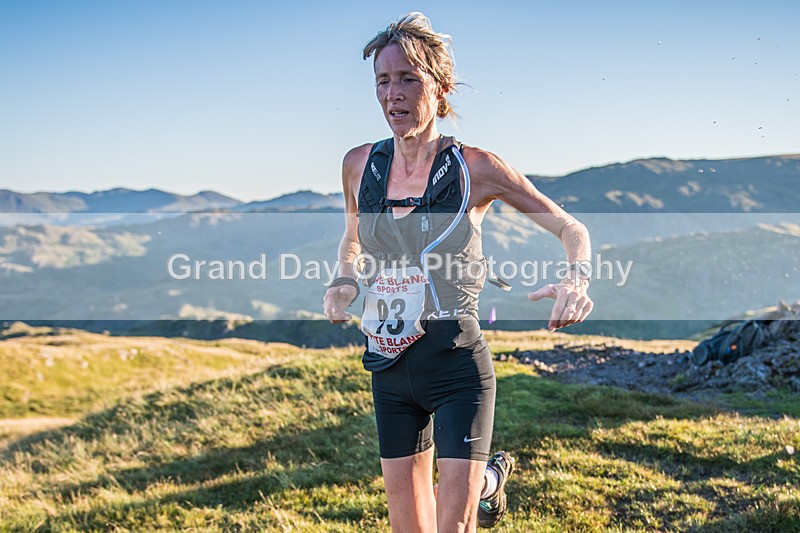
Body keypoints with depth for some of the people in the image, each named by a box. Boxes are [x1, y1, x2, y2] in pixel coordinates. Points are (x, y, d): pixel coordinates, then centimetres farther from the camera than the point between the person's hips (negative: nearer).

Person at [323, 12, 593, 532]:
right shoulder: (359, 164, 1)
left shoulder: (476, 168, -9)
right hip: (389, 367, 4)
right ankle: (488, 474, 43)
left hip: (457, 361, -4)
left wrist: (577, 279, -20)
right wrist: (345, 282, 0)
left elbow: (571, 228, 0)